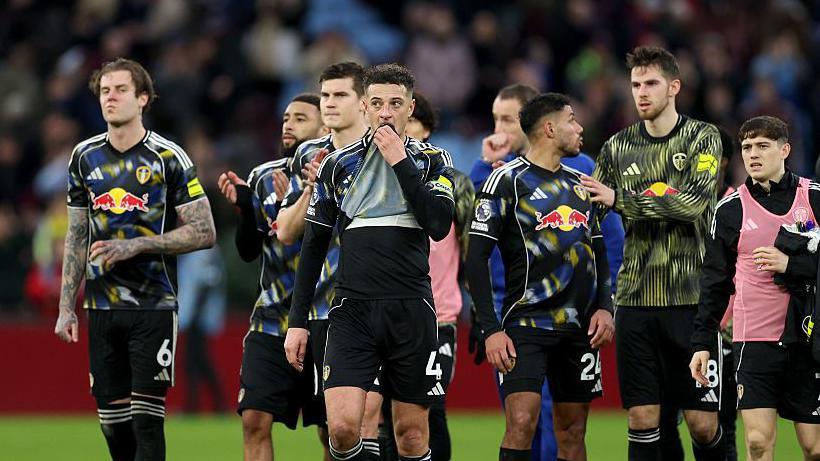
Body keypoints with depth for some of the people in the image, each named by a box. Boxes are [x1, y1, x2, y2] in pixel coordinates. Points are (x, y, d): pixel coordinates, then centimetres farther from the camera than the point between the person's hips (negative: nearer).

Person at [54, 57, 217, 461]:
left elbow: (204, 232, -6)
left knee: (146, 418, -10)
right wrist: (66, 307, 11)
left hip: (154, 306, -5)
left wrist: (137, 245, -15)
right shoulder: (85, 156, 10)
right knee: (112, 421, 3)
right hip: (102, 307, 5)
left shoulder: (168, 157, -5)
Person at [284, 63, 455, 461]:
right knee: (342, 426, -16)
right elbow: (313, 248, 12)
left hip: (411, 309, 0)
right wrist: (297, 321, 7)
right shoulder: (338, 165, 9)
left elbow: (439, 226, -10)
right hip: (353, 309, 0)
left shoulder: (432, 161, 7)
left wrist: (401, 162, -10)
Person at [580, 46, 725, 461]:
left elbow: (694, 202, -15)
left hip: (691, 300, -3)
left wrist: (621, 199, -18)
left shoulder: (702, 138, 0)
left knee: (703, 422, -4)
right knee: (643, 418, -1)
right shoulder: (618, 146, 10)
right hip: (636, 300, 3)